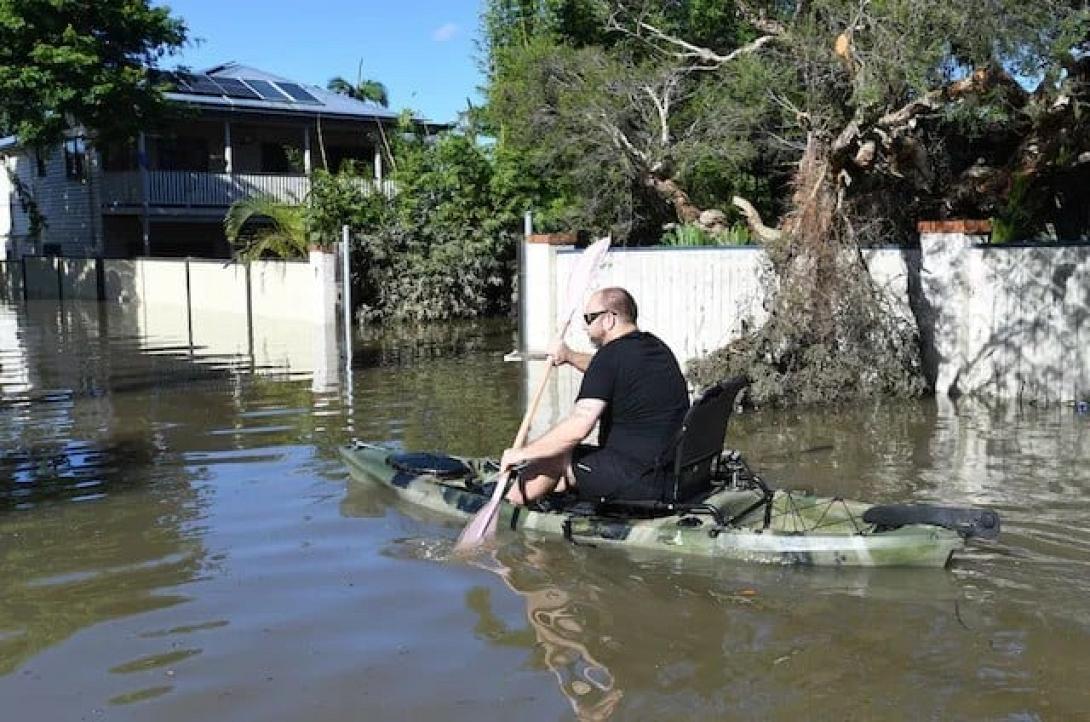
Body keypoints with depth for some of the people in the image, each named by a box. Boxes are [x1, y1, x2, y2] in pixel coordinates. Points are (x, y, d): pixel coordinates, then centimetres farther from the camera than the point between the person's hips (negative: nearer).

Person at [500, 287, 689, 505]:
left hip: (639, 482, -9)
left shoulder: (612, 354, -17)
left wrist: (522, 453, -13)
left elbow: (577, 428, -24)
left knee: (555, 456, 8)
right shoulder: (655, 347, 11)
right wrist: (571, 356, 22)